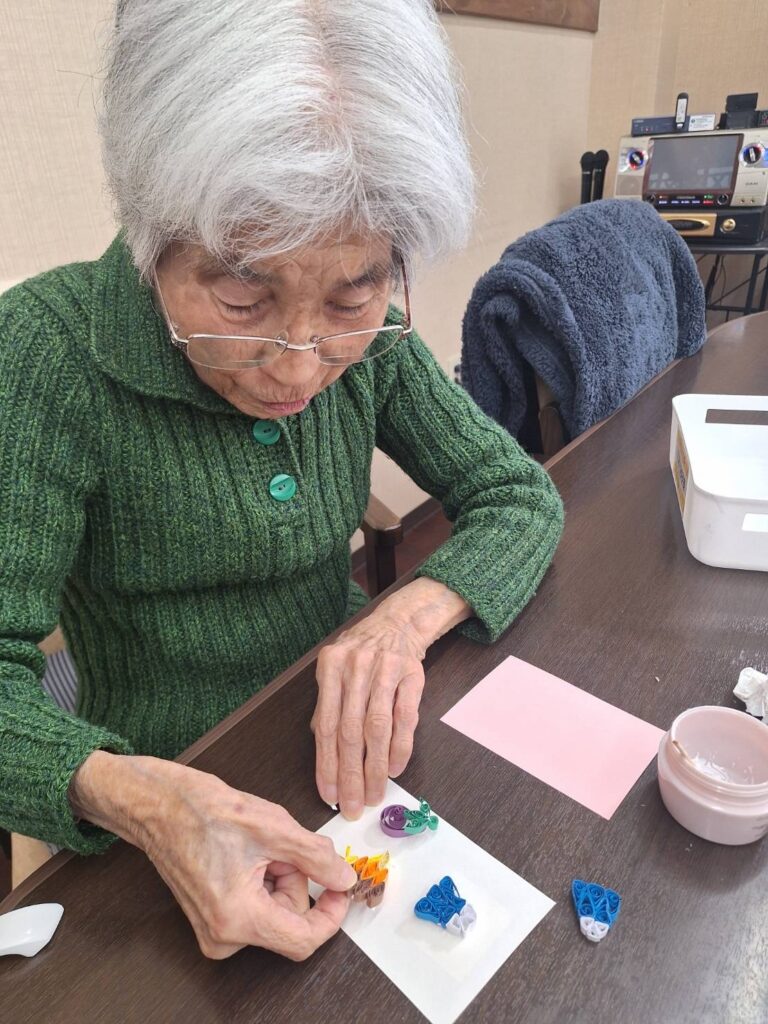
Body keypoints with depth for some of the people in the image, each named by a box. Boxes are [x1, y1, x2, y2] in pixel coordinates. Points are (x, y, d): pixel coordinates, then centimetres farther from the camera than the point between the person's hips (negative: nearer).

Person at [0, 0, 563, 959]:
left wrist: (410, 612, -23)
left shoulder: (369, 341, -10)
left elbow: (522, 497, -6)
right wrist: (132, 798, -37)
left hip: (352, 752, 4)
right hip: (171, 796, -3)